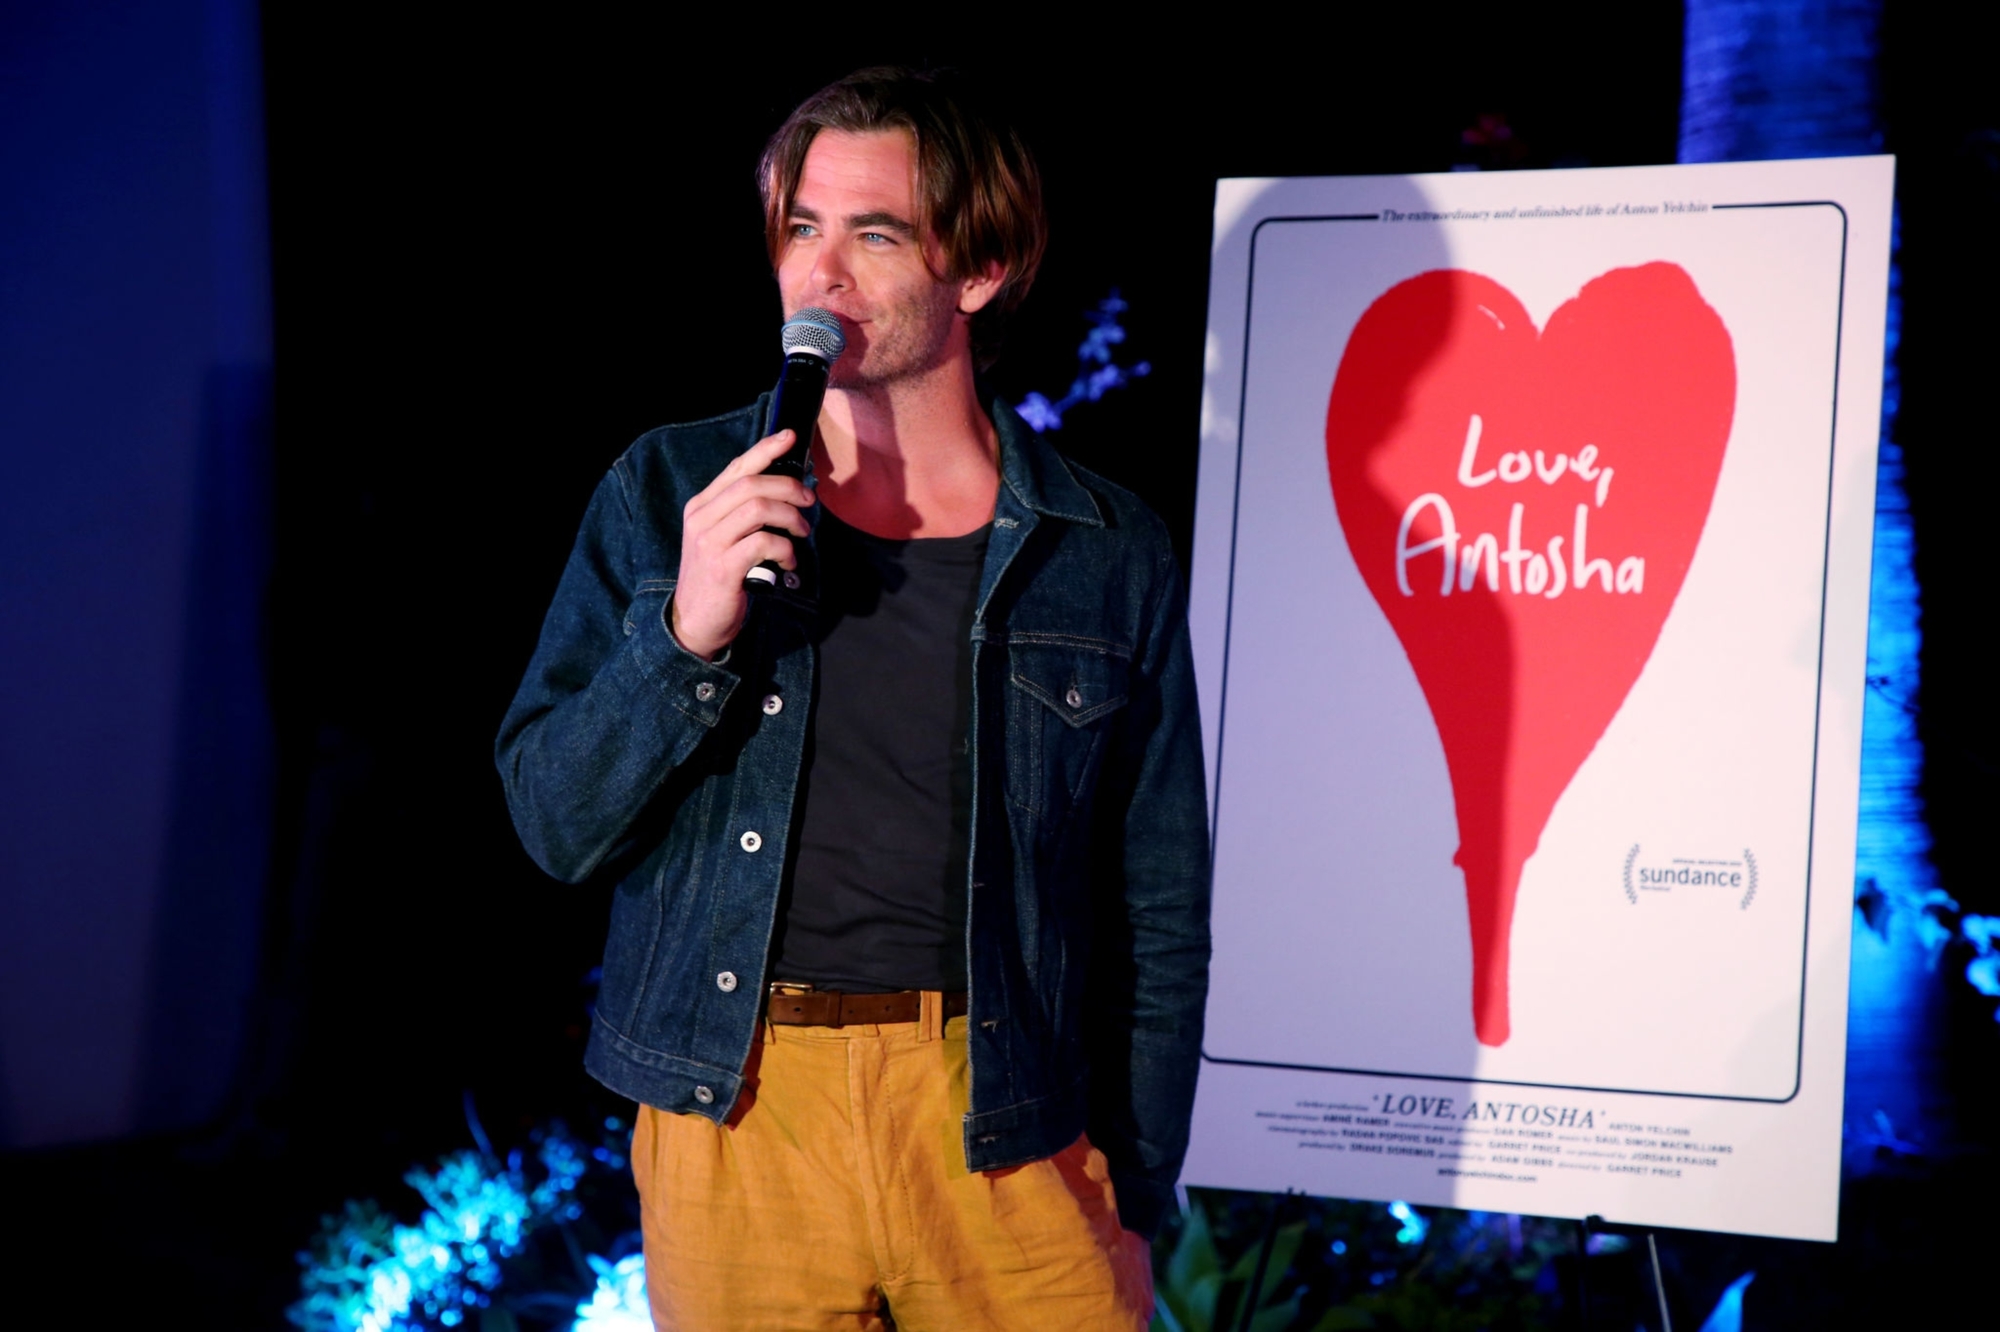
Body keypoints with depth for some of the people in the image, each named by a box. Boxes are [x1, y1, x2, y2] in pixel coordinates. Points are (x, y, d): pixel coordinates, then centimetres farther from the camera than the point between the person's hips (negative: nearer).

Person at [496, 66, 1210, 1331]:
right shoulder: (667, 494, 3)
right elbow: (559, 826, 0)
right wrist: (685, 634, -15)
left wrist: (1131, 1209, 4)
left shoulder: (1106, 551, 1)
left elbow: (1160, 915, 6)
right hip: (739, 1120, 0)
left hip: (1007, 1134, 0)